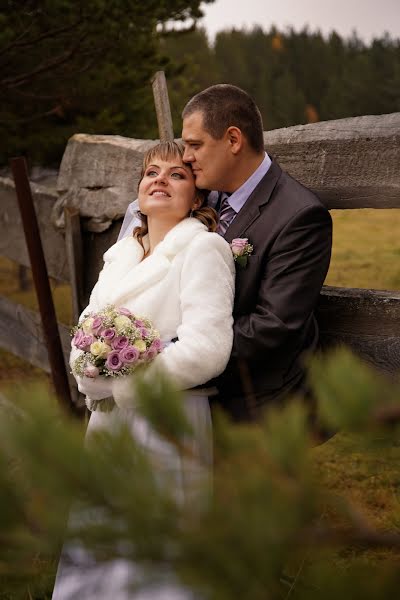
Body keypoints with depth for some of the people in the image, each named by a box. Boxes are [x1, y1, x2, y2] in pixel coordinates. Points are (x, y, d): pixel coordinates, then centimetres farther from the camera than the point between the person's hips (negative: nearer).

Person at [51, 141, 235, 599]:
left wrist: (115, 384, -15)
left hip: (166, 430, -7)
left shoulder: (204, 248, -10)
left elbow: (206, 349, -20)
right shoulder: (121, 253, 15)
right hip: (107, 423, 7)